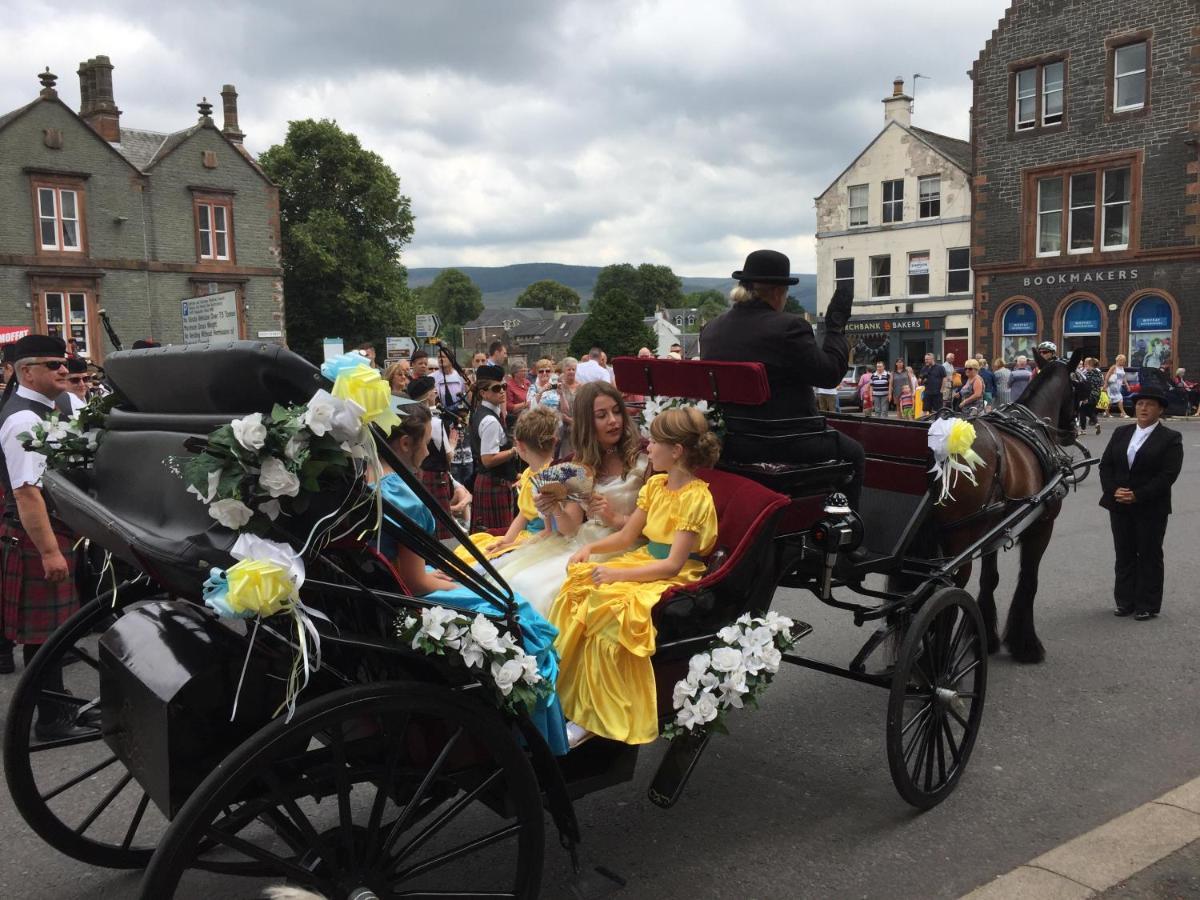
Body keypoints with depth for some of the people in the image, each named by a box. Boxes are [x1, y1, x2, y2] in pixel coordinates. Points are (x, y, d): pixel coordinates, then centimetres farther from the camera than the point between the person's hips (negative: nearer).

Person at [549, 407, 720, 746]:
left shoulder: (696, 498, -17)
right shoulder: (656, 484, 8)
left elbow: (672, 565, -21)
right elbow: (626, 536, 15)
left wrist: (618, 574, -25)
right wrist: (590, 548, -2)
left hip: (673, 578, -8)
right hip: (645, 562, 8)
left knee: (608, 608, -31)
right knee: (575, 588, -14)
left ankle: (593, 717, -17)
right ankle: (561, 689, -11)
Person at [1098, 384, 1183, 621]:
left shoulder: (1170, 438, -4)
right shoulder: (1121, 433, 10)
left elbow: (1168, 475, -13)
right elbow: (1105, 465, 7)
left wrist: (1138, 495, -20)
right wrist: (1113, 490, -10)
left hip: (1151, 509, -4)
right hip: (1119, 506, 4)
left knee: (1149, 556, 4)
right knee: (1123, 555, 11)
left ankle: (1148, 605, 13)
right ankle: (1125, 601, 21)